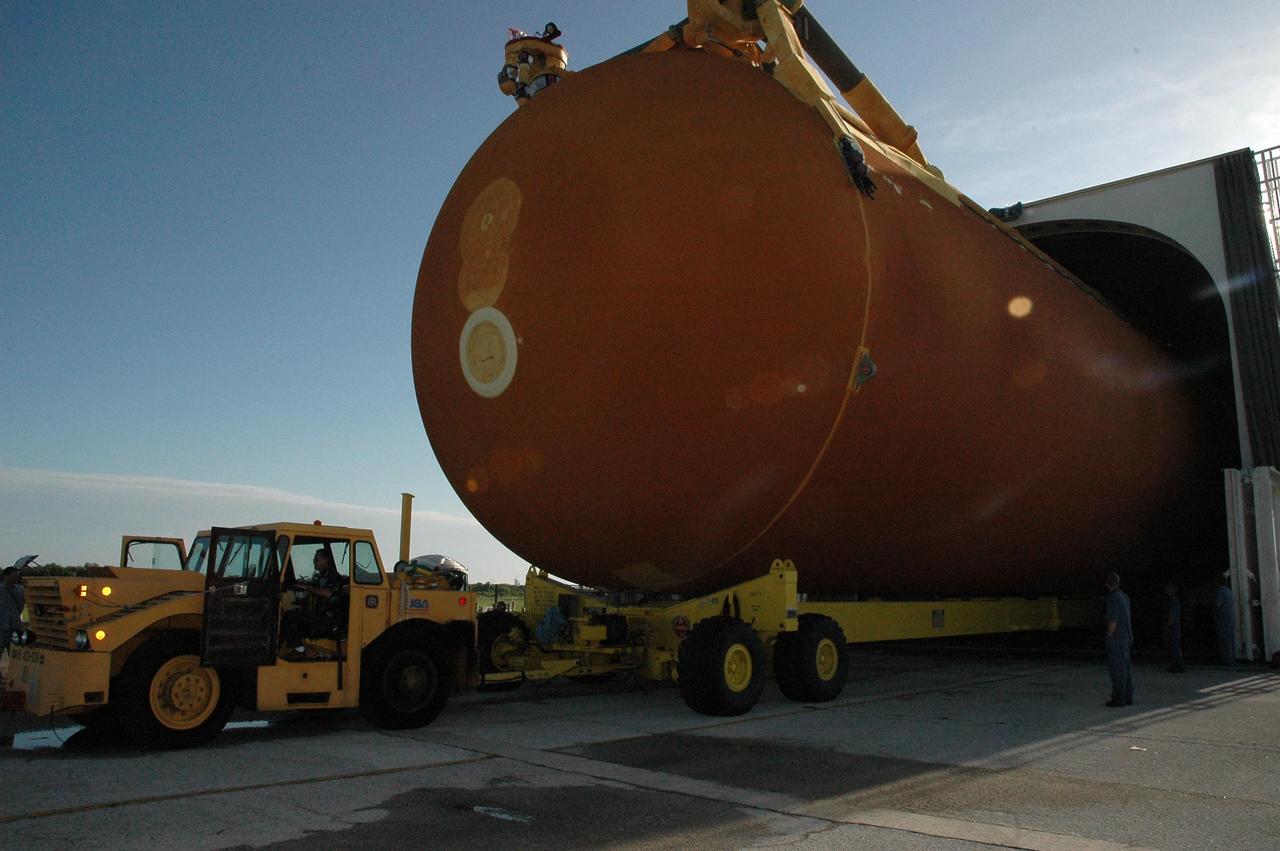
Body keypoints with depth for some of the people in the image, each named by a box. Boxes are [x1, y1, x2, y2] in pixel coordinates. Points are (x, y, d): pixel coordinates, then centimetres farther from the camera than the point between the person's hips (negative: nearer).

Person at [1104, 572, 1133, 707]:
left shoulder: (1113, 598, -18)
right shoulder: (1124, 596, 11)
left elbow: (1113, 621, -21)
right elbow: (1126, 619, 15)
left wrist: (1108, 636, -12)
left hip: (1116, 639, -9)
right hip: (1126, 637, 9)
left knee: (1117, 668, -5)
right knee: (1126, 667, 11)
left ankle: (1119, 698, -3)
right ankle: (1128, 697, 14)